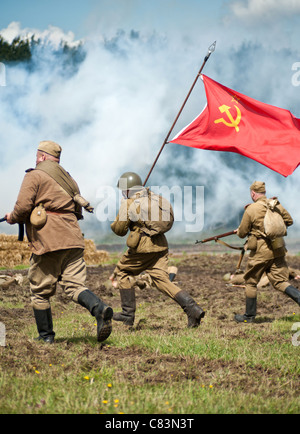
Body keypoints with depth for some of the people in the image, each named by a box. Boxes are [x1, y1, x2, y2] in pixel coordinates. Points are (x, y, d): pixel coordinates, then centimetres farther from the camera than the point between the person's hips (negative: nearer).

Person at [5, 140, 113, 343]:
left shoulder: (35, 176, -1)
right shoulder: (68, 179, 21)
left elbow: (23, 207, -10)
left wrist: (12, 218, 10)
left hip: (49, 241, -5)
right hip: (73, 239, 6)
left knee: (40, 292, 9)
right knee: (75, 285, 0)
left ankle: (45, 336, 15)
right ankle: (100, 309, -28)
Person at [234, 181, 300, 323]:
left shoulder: (251, 209, -11)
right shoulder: (276, 205, 4)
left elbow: (242, 233, -3)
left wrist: (238, 231, 20)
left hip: (261, 252, -4)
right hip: (278, 249, 5)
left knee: (251, 282, 11)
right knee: (280, 281, 7)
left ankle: (249, 316, 18)